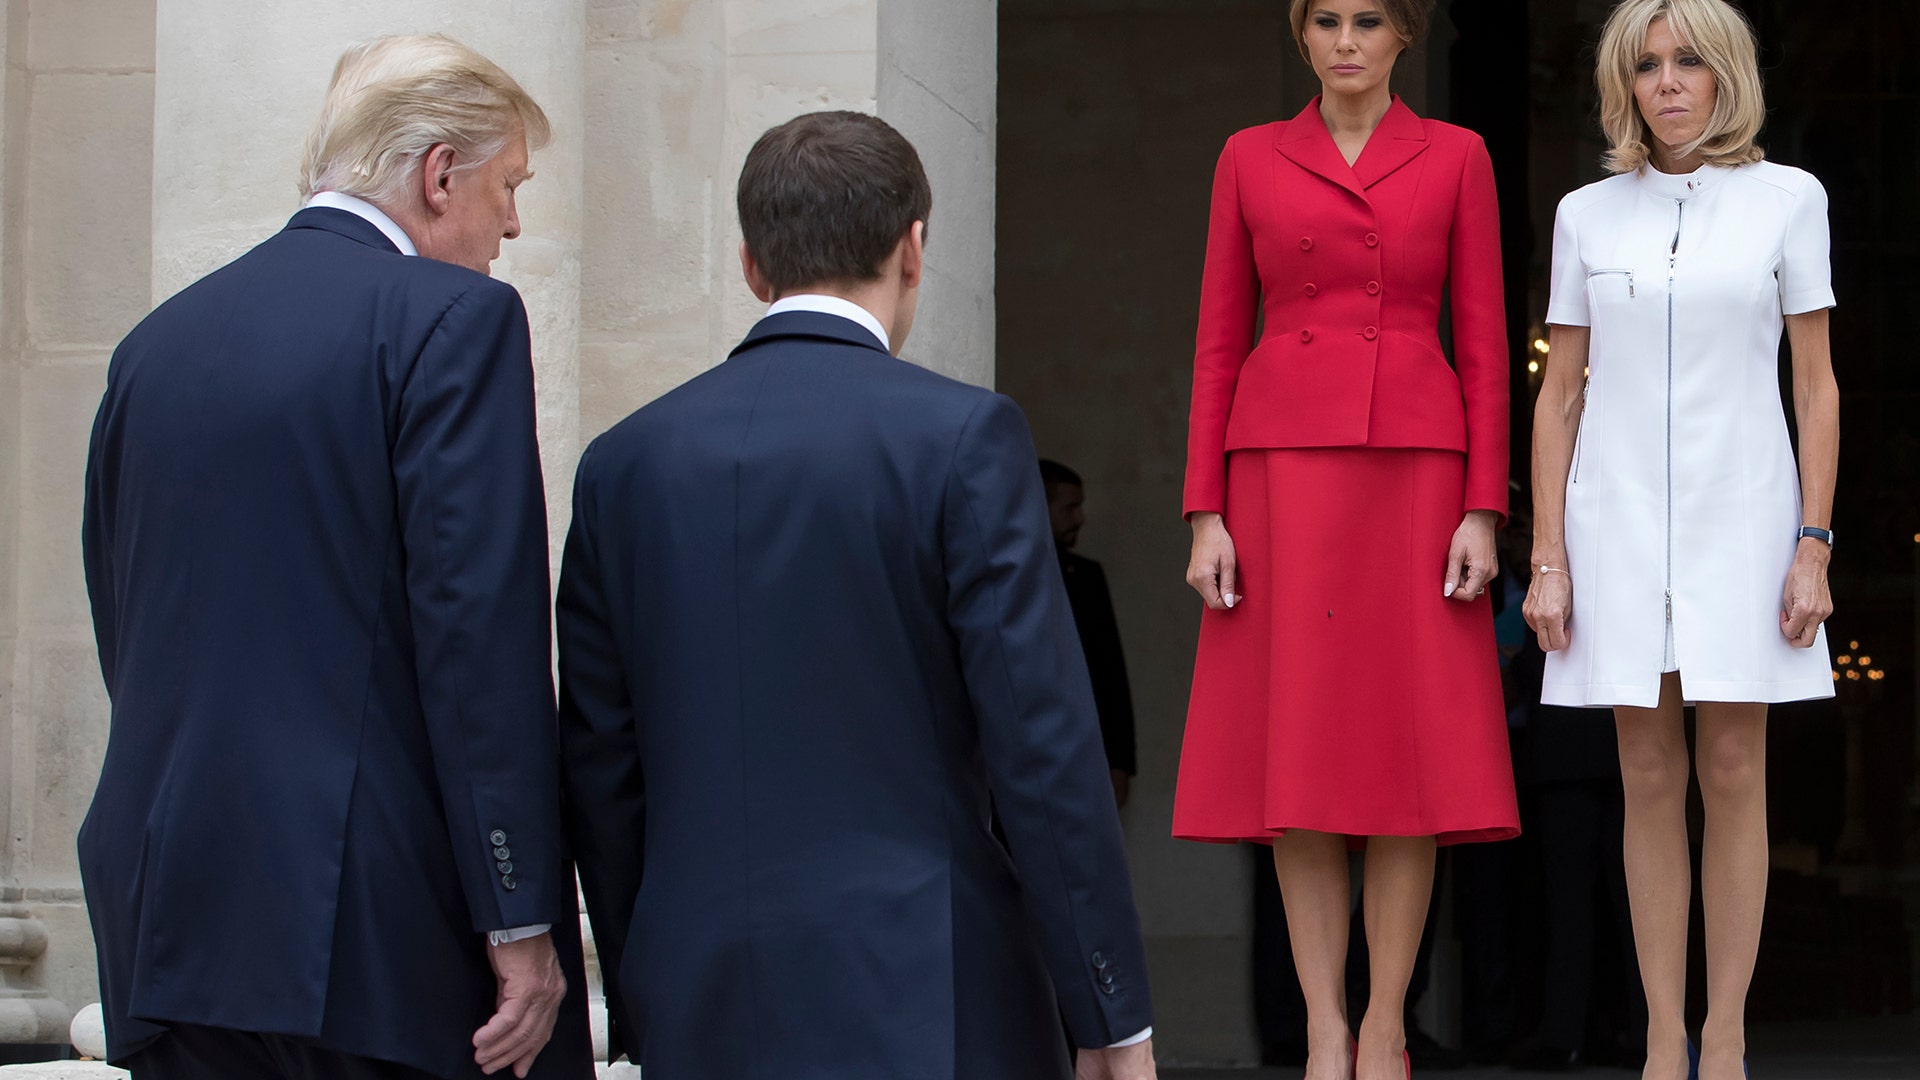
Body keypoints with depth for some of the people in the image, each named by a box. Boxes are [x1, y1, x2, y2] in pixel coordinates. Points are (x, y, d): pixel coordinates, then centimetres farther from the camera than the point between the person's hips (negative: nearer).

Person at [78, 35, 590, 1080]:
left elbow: (124, 638, 17)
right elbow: (481, 628, -13)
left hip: (167, 917, 7)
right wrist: (520, 920, -12)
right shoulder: (454, 317, -5)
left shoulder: (155, 341, 15)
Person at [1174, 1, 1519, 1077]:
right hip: (1284, 470, 1)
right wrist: (1207, 515, -1)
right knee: (1299, 749, -2)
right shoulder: (1251, 160, 9)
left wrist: (1483, 514, -5)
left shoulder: (1458, 158, 7)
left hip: (1413, 469, 0)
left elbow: (1485, 346, 4)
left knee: (1410, 745, -3)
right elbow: (1220, 346, 7)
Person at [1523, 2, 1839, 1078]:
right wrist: (1547, 558, 1)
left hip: (1740, 515, -1)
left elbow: (1818, 385, 2)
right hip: (1619, 517, 1)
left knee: (1735, 775, -1)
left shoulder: (1787, 199, 2)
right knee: (1650, 780, 2)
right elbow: (1560, 394, 8)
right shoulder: (1588, 215, 6)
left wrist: (1815, 545, -5)